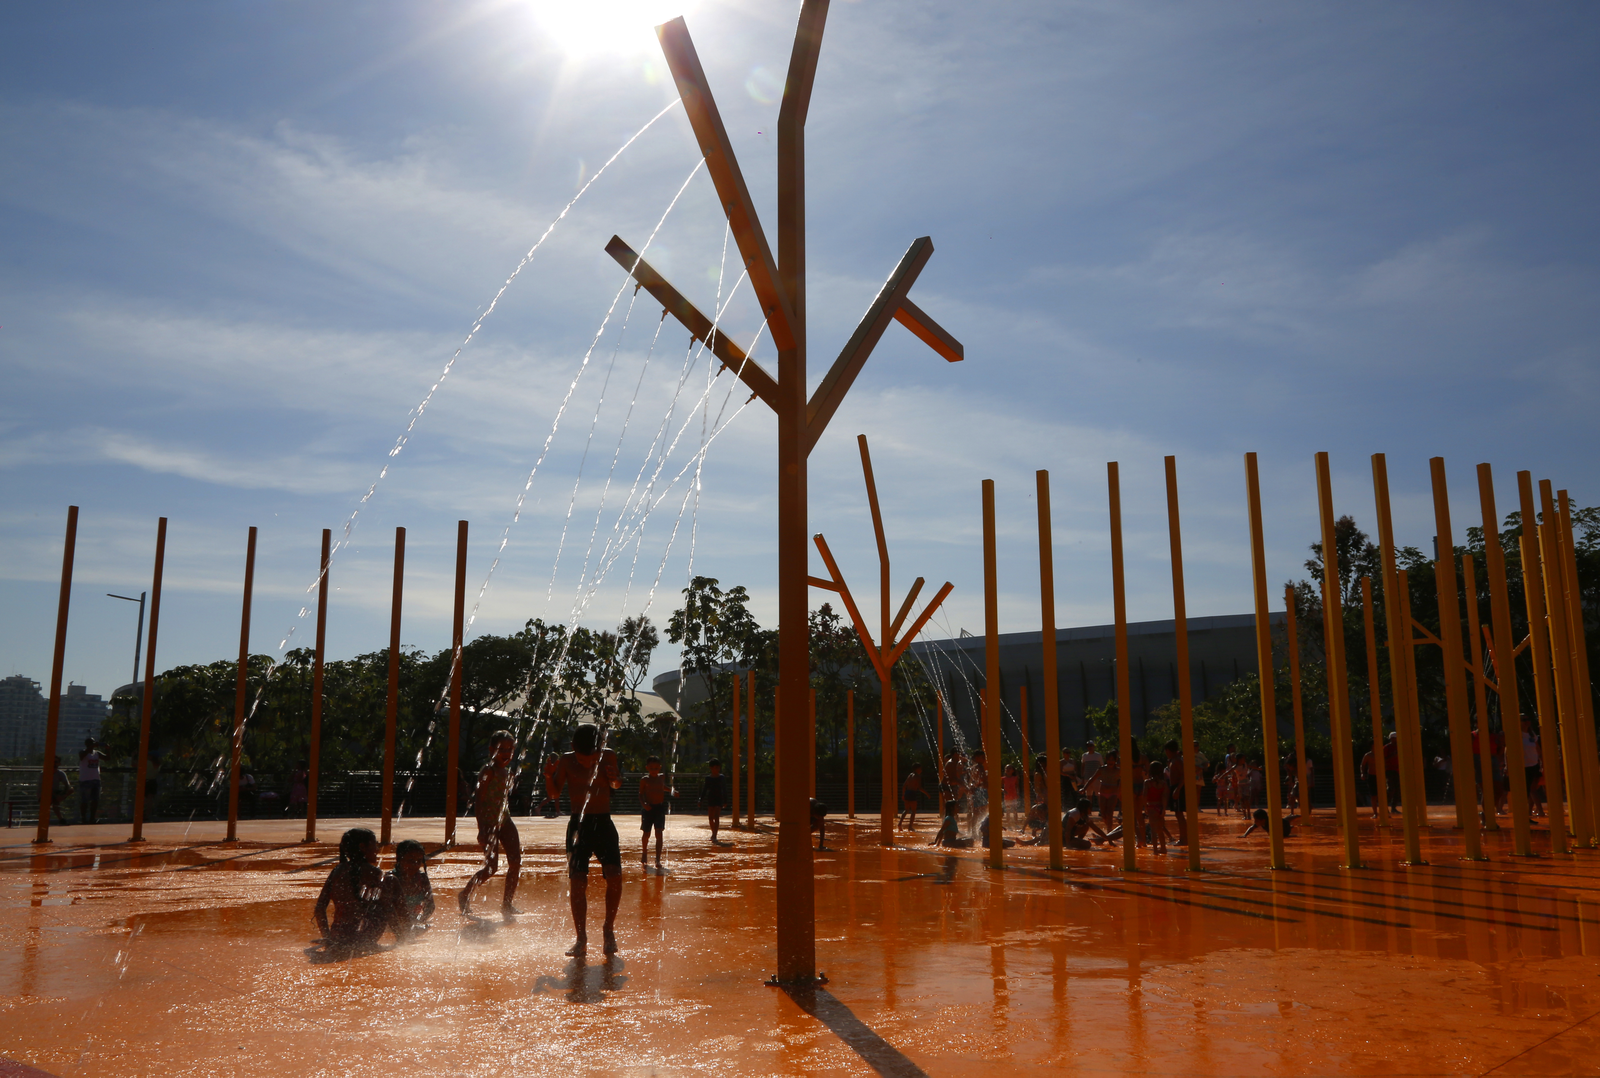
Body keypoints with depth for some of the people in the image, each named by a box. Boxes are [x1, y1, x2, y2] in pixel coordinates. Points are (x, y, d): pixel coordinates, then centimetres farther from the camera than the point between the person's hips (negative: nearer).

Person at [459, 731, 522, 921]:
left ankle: (507, 904, 10)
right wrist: (482, 829, -22)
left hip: (504, 821, 8)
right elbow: (479, 800, -16)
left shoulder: (507, 771, 14)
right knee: (492, 866, -9)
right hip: (489, 822, -8)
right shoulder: (488, 771, -11)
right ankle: (465, 895, 13)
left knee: (516, 862, 0)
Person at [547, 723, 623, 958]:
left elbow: (616, 785, 8)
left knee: (615, 877, -14)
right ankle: (581, 939, 6)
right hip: (578, 825, 0)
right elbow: (555, 794, -1)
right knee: (578, 882, -7)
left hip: (604, 824, 0)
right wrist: (549, 775, -20)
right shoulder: (567, 760, -3)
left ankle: (609, 929, 7)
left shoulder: (608, 757, -1)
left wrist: (614, 777, -15)